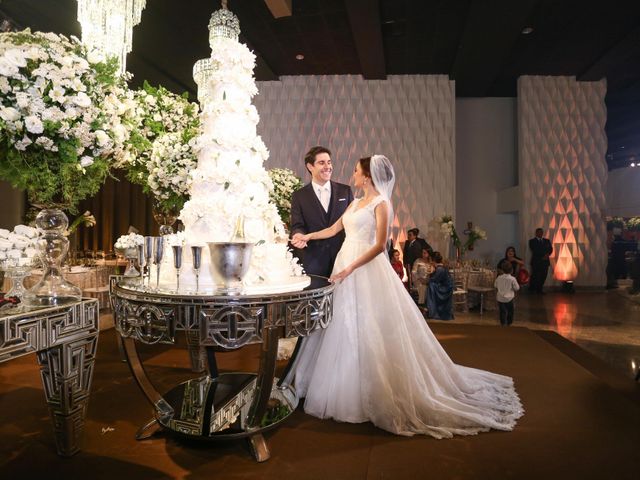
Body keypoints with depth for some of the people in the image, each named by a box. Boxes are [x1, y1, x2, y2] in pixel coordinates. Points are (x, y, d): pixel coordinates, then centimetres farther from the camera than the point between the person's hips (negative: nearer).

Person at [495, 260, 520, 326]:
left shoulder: (499, 277, -6)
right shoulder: (512, 279, -16)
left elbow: (495, 285, 7)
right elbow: (517, 288, -8)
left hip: (500, 298, 2)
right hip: (509, 298, -2)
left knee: (502, 311, 10)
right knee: (510, 311, 18)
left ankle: (503, 323, 10)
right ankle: (509, 322, 28)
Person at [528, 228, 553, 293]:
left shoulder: (546, 240, 19)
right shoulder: (532, 241, 4)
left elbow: (550, 249, 8)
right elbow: (535, 251, -7)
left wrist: (547, 254, -13)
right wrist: (542, 256, -13)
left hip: (545, 261, 4)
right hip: (536, 261, -4)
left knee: (543, 276, 0)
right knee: (535, 277, -8)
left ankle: (539, 290, 9)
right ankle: (531, 290, 3)